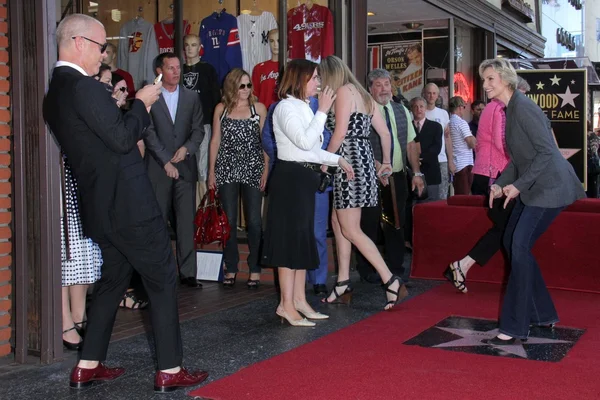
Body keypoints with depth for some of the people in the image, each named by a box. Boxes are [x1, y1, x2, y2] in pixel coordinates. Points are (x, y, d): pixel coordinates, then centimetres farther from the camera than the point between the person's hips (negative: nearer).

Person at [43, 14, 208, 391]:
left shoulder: (56, 92, 11)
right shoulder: (85, 87, -18)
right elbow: (123, 139, -20)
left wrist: (137, 109, 11)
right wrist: (142, 103, -6)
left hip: (102, 206, 9)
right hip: (129, 204, -9)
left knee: (113, 280, 20)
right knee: (163, 280, 2)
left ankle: (88, 366, 25)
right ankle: (170, 370, 8)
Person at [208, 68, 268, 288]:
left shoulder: (258, 108, 3)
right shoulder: (221, 109, 7)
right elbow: (215, 140, 9)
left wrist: (266, 169, -5)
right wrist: (211, 171, 5)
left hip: (253, 170, -1)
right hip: (227, 170, 1)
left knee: (254, 221, -2)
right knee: (229, 221, 4)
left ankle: (255, 270, 6)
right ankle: (231, 268, 13)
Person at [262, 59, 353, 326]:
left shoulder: (303, 107, 17)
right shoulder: (286, 107, -10)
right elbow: (305, 142, -22)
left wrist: (338, 160, 17)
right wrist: (322, 111, -16)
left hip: (305, 178, 10)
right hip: (291, 177, -10)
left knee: (302, 239, 11)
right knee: (291, 238, -8)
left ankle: (299, 300, 18)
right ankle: (286, 304, -3)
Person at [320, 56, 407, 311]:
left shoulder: (343, 91, -9)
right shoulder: (363, 94, 16)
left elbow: (340, 132, -16)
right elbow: (385, 132, 16)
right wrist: (386, 163, 25)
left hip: (350, 162, -10)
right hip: (362, 159, 10)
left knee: (350, 230, -6)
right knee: (338, 222, 14)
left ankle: (391, 282, -9)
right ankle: (343, 286, 17)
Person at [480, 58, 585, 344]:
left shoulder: (523, 107, -16)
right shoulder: (510, 109, 13)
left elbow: (547, 151, -22)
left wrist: (518, 185, -22)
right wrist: (500, 184, 3)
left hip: (549, 187, -10)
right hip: (532, 188, 10)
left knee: (520, 246, -14)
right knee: (512, 242, 11)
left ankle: (514, 328, -8)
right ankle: (543, 314, 22)